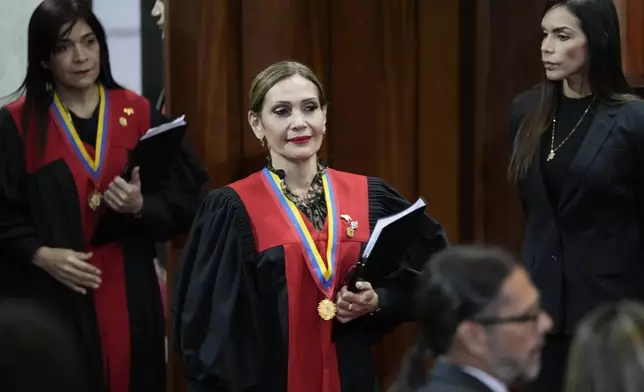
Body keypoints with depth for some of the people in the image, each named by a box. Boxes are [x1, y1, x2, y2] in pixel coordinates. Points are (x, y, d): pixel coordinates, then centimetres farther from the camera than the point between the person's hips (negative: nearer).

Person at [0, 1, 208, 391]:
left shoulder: (138, 114, 3)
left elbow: (186, 197, 3)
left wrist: (142, 207, -16)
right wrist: (41, 255, -19)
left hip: (129, 294, 2)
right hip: (51, 298, -2)